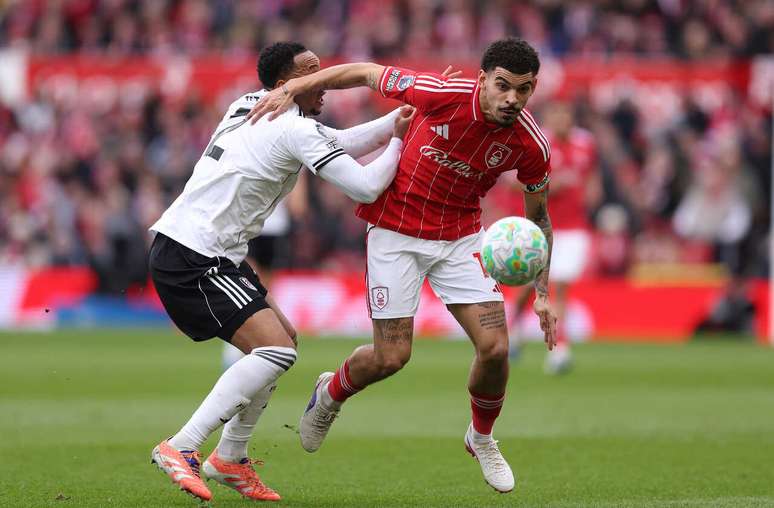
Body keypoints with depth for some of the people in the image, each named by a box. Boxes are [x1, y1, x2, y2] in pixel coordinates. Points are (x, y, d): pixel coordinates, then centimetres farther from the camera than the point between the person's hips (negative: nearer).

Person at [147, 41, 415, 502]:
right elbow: (365, 187, -15)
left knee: (282, 339, 17)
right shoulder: (296, 130, -13)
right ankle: (181, 448, -17)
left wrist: (401, 116, 15)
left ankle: (230, 459, 20)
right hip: (193, 260, -10)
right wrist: (397, 143, 2)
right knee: (276, 350, -18)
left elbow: (342, 144, 25)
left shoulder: (251, 108, 17)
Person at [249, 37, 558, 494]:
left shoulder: (531, 146, -14)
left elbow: (538, 217, 3)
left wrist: (543, 294, 0)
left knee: (495, 347, -10)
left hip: (461, 237, 3)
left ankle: (482, 438, 21)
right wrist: (291, 89, -14)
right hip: (396, 230, -3)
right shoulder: (444, 94, -25)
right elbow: (365, 73, -11)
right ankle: (330, 395, 31)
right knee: (392, 356, -5)